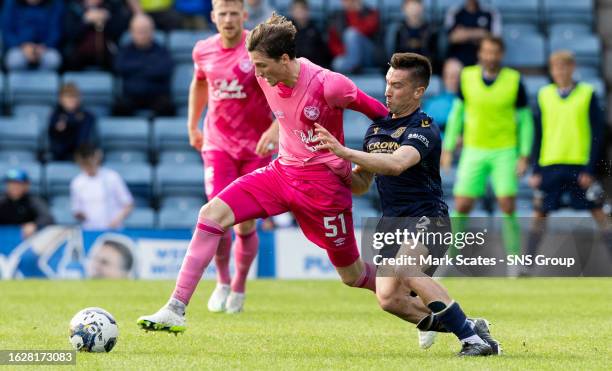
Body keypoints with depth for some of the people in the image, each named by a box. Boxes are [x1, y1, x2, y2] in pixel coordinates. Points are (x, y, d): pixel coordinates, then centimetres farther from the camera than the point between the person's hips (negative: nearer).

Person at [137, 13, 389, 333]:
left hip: (323, 182, -6)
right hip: (281, 170, 6)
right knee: (212, 214, -13)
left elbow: (381, 114, -9)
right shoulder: (267, 78, -5)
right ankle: (175, 310, -13)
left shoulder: (328, 85, -23)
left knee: (353, 276, 5)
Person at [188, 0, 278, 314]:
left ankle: (239, 287, 23)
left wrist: (275, 128, -26)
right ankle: (222, 281, 9)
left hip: (256, 146, -2)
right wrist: (192, 124, 22)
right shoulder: (203, 51, 1)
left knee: (246, 224, 0)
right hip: (218, 143, 2)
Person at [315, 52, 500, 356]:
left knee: (405, 267, -34)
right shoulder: (376, 128, 12)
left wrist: (344, 152, -38)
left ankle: (476, 340, -28)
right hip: (392, 222, 7)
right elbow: (362, 184, 20)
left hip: (427, 218, -7)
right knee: (388, 298, -10)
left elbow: (396, 164, -32)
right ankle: (463, 327, 9)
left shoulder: (424, 129, -12)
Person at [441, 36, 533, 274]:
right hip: (473, 151, 2)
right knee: (461, 207, -3)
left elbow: (525, 120, 1)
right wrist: (448, 148, 8)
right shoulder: (467, 77, 0)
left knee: (507, 207, -12)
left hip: (504, 152, -2)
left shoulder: (514, 80, -5)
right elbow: (457, 112, 11)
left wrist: (524, 155, -6)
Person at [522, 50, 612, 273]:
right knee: (539, 213, 2)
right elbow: (539, 135, 11)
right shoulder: (544, 96, 8)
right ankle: (527, 265, 7)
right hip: (550, 167, 2)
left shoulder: (587, 94, 1)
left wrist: (590, 169, -8)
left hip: (580, 166, -2)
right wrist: (536, 170, 5)